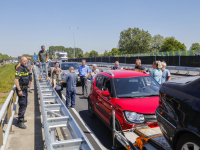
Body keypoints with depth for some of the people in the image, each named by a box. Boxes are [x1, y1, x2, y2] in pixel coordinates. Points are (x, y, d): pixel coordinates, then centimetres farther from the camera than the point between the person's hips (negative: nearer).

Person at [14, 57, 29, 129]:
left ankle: (21, 118, 33)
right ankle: (20, 122, 0)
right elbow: (16, 80, -24)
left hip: (25, 88, 10)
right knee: (22, 105, -8)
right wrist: (19, 90, -27)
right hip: (21, 89, -10)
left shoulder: (25, 67, 11)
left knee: (25, 104, 19)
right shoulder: (19, 68, -18)